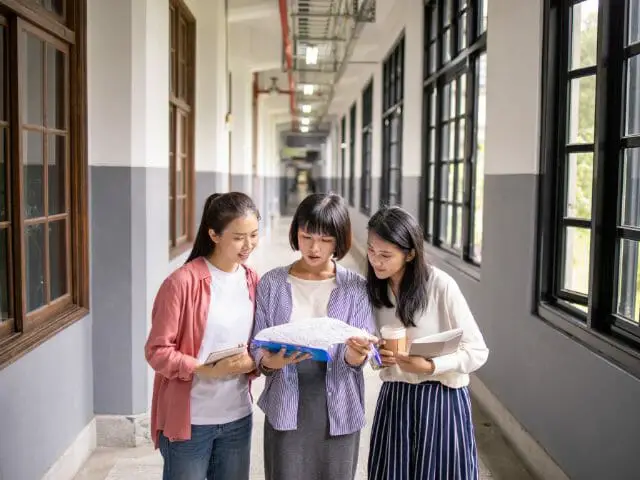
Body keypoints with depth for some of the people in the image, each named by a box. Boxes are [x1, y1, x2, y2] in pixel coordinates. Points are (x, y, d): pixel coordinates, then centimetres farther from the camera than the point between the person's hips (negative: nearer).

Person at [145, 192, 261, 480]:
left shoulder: (252, 282, 2)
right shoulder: (183, 282, -15)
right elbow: (157, 351, -13)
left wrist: (252, 362, -10)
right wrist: (208, 371, -25)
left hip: (237, 418, 5)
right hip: (188, 420, -5)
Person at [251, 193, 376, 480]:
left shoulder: (355, 288, -2)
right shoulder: (272, 283, -2)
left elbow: (357, 359, -5)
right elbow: (257, 347, -1)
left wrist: (356, 354, -27)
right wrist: (271, 361, -23)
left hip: (338, 408, 0)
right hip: (286, 407, 0)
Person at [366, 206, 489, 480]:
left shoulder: (441, 286, -16)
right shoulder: (374, 288, 0)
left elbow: (477, 351, -12)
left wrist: (429, 366, -25)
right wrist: (374, 354, -12)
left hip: (442, 399, -4)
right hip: (394, 398, 4)